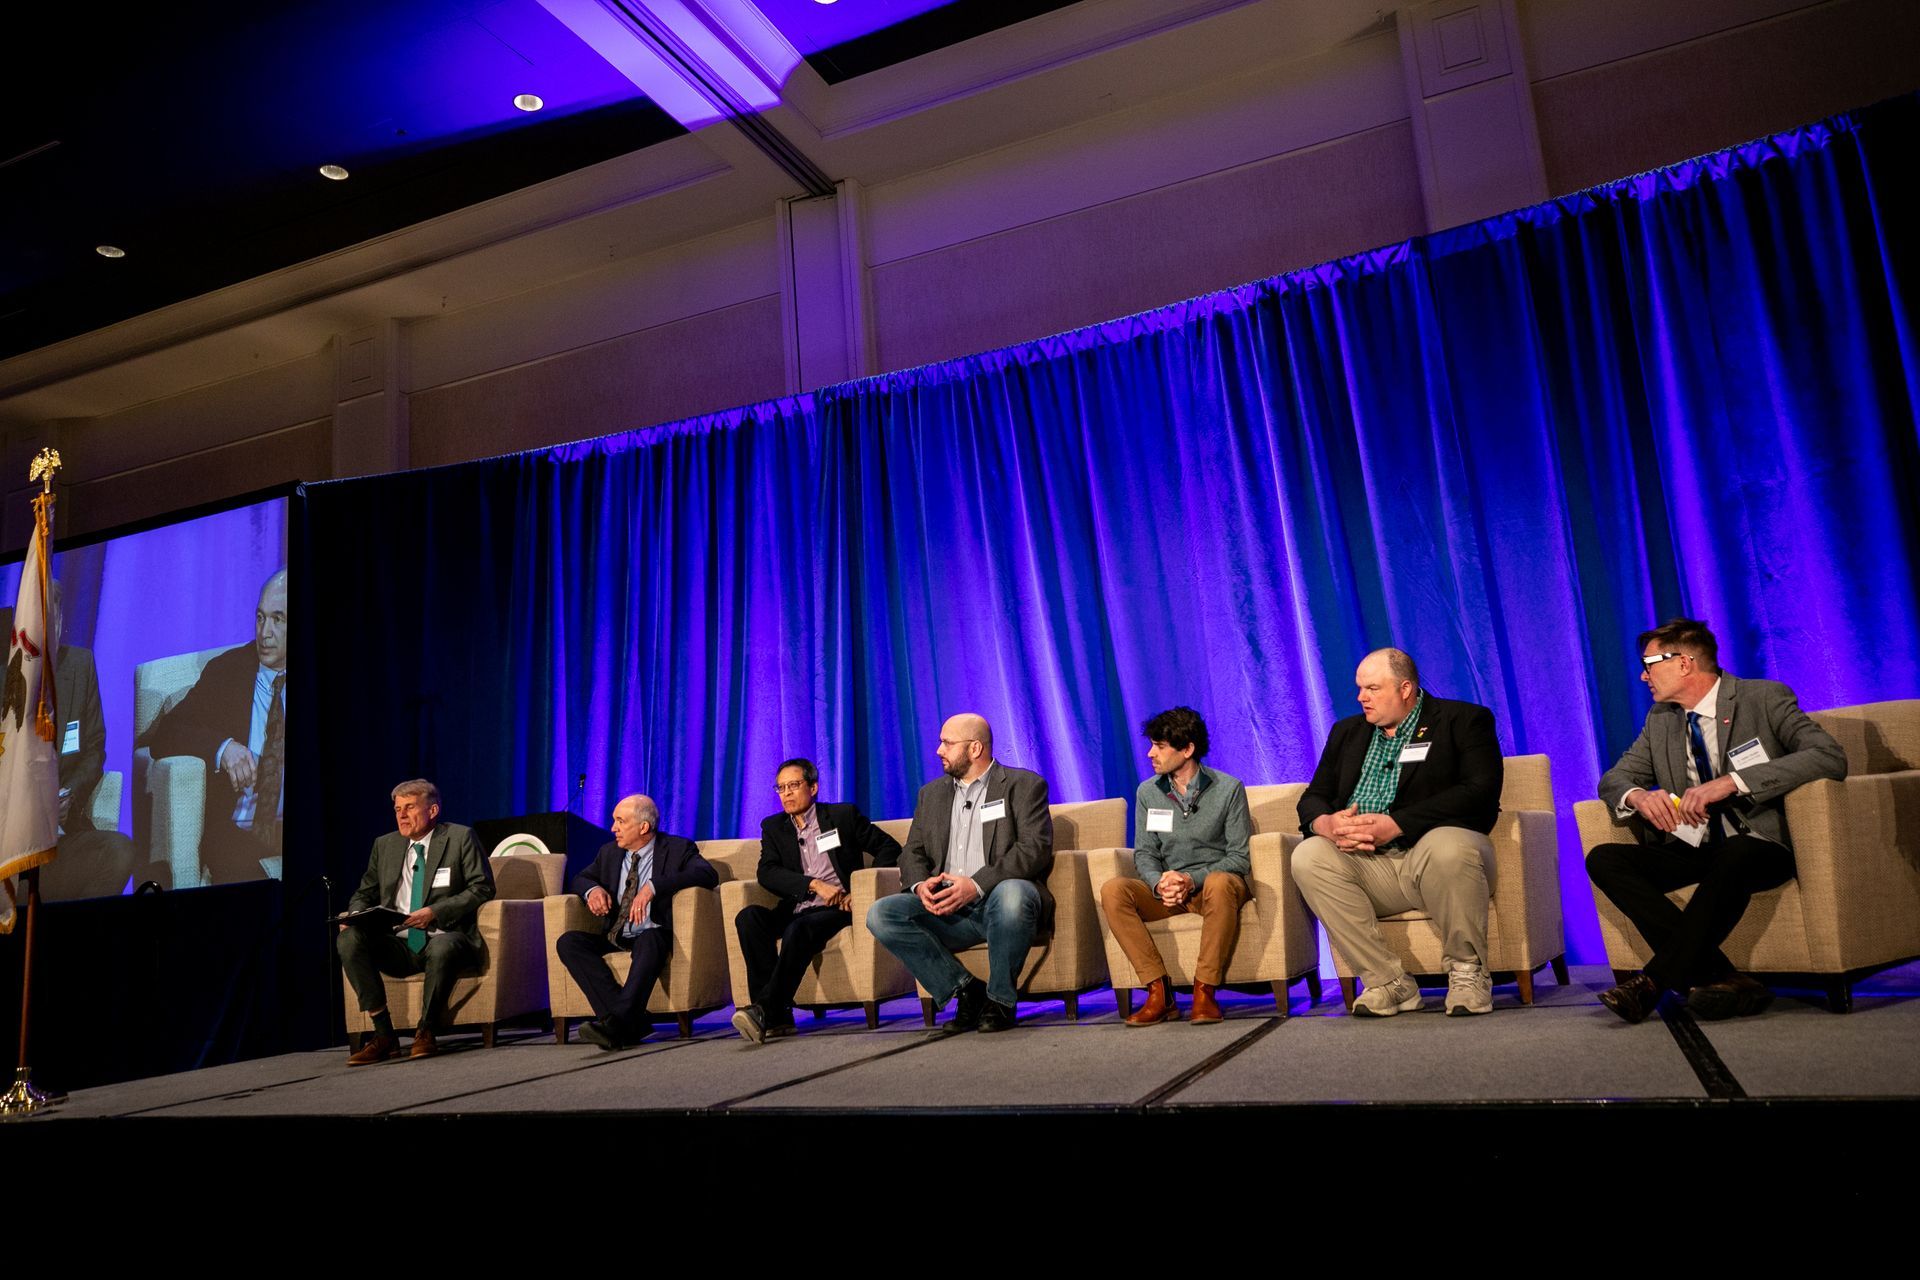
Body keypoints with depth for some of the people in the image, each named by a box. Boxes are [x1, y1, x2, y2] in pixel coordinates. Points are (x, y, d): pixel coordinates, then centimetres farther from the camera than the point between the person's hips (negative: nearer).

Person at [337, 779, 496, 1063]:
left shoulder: (460, 837, 2)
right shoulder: (385, 845, 17)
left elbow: (482, 887, -5)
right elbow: (365, 893, 21)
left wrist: (435, 912, -16)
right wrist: (355, 914, -3)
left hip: (444, 938, -5)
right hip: (399, 946, 5)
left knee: (442, 947, -39)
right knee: (349, 939, -22)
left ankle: (425, 1033, -17)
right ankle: (383, 1034, -19)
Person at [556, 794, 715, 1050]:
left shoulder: (677, 848, -1)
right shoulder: (609, 852, 16)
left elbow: (708, 874, -16)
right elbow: (581, 878, 23)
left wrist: (653, 886, -27)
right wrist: (592, 889, -4)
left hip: (654, 935, -5)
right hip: (615, 939, 5)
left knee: (649, 940, -39)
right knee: (568, 942, -22)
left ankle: (617, 1023, -46)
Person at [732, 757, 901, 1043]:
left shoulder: (842, 815, 10)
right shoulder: (773, 827, 17)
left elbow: (890, 847, 9)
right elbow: (767, 873, 0)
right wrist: (815, 885, -16)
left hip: (836, 908, -3)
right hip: (794, 910, 4)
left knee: (799, 929, -35)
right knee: (748, 917, -27)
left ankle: (764, 1009, -37)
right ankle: (776, 1016, -31)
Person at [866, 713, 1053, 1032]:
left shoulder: (1024, 785, 4)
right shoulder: (932, 793, 21)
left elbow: (1035, 849, -10)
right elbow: (912, 853, 17)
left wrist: (976, 884, -21)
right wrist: (920, 885, -8)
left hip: (999, 900, -5)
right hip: (945, 908, 5)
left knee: (1012, 893, -40)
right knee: (881, 914, -20)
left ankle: (1000, 1000, -17)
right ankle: (965, 991, -10)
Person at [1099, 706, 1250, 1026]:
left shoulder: (1228, 789, -3)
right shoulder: (1148, 792, 7)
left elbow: (1240, 856, -5)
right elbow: (1144, 853, 8)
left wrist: (1193, 879, -20)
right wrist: (1160, 883, -16)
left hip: (1214, 883, -3)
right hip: (1167, 891, 3)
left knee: (1220, 883, -40)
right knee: (1113, 890, -25)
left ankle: (1204, 991, -27)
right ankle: (1160, 992, -24)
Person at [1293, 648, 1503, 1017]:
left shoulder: (1463, 720, 4)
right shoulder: (1347, 732, 21)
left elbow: (1479, 793, -11)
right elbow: (1313, 798, 16)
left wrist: (1395, 824, -20)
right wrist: (1325, 823, -11)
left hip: (1434, 856, -4)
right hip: (1368, 865, 5)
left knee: (1448, 845, -37)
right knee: (1308, 855, -23)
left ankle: (1466, 971, -13)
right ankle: (1388, 982, -18)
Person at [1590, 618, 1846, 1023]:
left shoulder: (1764, 698, -3)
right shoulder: (1660, 720, 12)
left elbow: (1831, 757, -17)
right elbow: (1613, 779, 13)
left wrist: (1732, 781, -27)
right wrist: (1638, 796, -13)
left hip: (1759, 847, -5)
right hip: (1693, 852, 5)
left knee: (1733, 853, -40)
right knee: (1603, 859, -19)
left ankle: (1654, 980, -31)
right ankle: (1722, 977, -28)